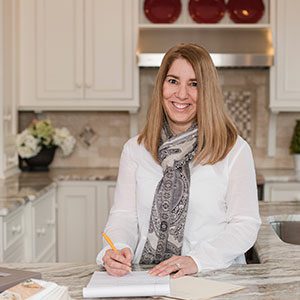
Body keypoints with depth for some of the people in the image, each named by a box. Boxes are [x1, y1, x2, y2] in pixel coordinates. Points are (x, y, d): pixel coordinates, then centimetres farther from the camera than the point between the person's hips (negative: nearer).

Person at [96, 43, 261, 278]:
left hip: (215, 277, -2)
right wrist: (117, 249, -15)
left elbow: (245, 225, -2)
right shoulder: (135, 149, 11)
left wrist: (197, 260, -17)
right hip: (145, 279, 3)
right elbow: (124, 215, 7)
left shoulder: (235, 150, 2)